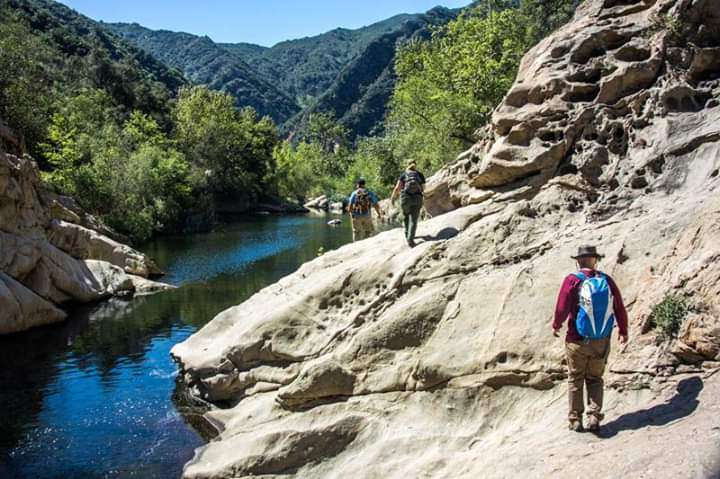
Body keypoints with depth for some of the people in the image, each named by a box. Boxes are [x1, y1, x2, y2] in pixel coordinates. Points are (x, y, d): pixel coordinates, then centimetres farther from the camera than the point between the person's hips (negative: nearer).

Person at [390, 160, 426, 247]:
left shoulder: (404, 175, 7)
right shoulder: (420, 175, 11)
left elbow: (397, 188, -2)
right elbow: (423, 189, 12)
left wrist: (393, 197, 12)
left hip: (405, 198, 0)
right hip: (417, 198, 0)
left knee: (406, 216, 25)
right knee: (413, 220, -4)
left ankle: (407, 234, 31)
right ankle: (410, 238, -22)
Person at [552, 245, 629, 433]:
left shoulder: (572, 280, -13)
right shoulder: (607, 280, -4)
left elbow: (562, 308, -12)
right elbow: (620, 309, 3)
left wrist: (556, 326, 9)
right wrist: (623, 330, 20)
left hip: (578, 341, -2)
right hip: (602, 342, 2)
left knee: (575, 380, 13)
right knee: (595, 379, 18)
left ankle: (576, 419, 17)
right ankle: (594, 416, 10)